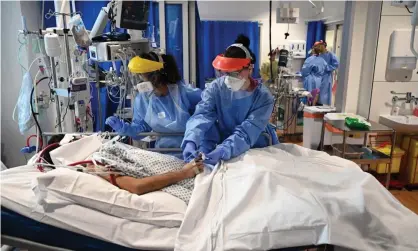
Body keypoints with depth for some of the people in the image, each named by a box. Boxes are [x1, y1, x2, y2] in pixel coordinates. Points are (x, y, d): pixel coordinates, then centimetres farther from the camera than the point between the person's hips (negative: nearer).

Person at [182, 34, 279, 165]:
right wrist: (191, 142, -45)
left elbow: (247, 132, -29)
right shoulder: (215, 88, -11)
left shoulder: (263, 97, -18)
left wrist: (222, 151, -45)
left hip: (257, 151, -2)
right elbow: (201, 115, -26)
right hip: (223, 144, 2)